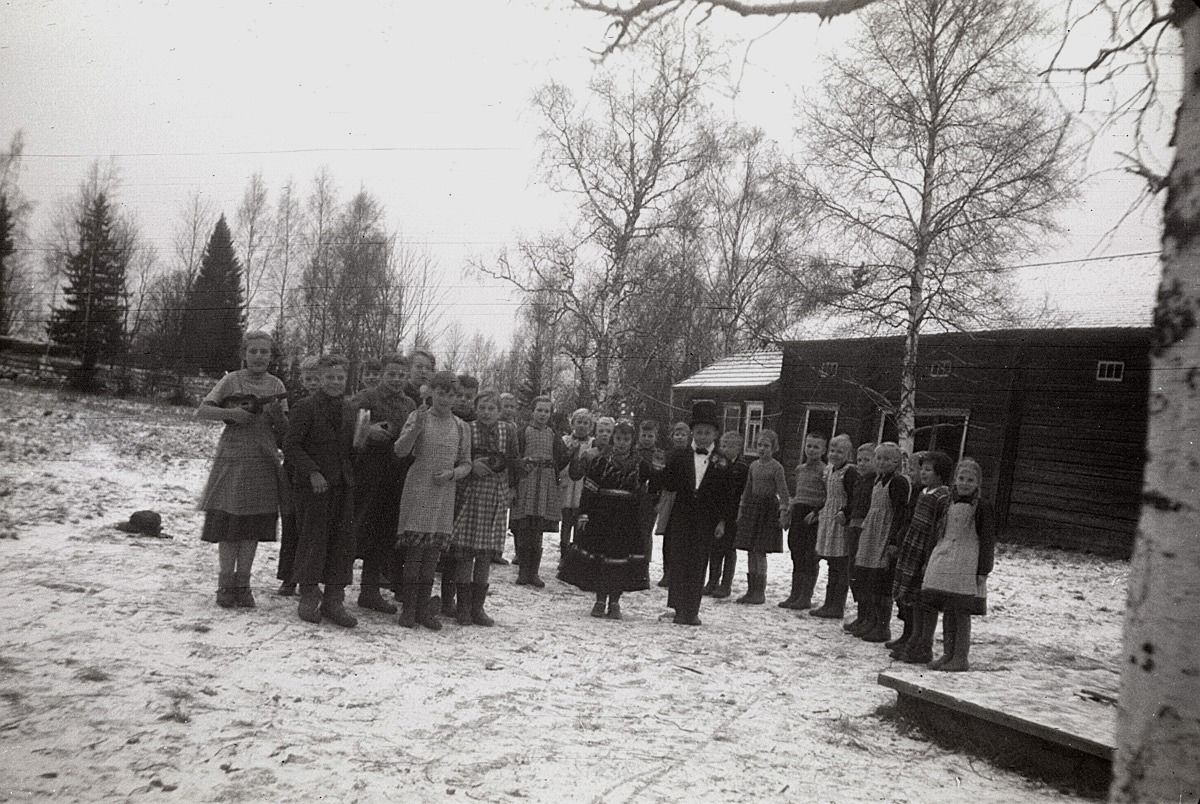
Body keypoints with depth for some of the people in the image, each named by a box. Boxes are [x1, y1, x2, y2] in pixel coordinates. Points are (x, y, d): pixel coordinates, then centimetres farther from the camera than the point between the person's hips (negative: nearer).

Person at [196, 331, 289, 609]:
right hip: (233, 458, -3)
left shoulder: (276, 385, 9)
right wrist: (231, 413, -18)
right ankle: (225, 585, 8)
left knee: (253, 525, 4)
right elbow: (201, 411, -3)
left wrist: (277, 415, -13)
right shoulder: (231, 380, 0)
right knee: (229, 523, -1)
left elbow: (285, 428, 9)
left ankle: (242, 584, 13)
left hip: (264, 461, 3)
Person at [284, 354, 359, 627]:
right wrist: (312, 472, -18)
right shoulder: (307, 407, -6)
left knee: (343, 541, 4)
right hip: (314, 486, -5)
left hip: (342, 485, 6)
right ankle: (308, 597, 14)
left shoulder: (348, 410, 12)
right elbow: (290, 445, -11)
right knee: (313, 539, -1)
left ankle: (333, 601, 13)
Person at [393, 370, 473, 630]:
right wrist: (415, 429, -26)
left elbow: (466, 463, 13)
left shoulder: (460, 426, 10)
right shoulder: (418, 417, 0)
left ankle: (423, 607, 14)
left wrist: (451, 474, -7)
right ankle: (408, 608, 4)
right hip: (417, 490, -3)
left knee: (433, 552, 6)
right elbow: (400, 451, -10)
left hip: (444, 493, 3)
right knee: (414, 551, -5)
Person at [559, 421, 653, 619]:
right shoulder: (600, 461, 0)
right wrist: (584, 513, -6)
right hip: (601, 517, 0)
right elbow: (589, 489, -1)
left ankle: (614, 602, 12)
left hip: (628, 521, 1)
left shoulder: (641, 464, 4)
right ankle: (600, 600, 16)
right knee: (599, 557, 1)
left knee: (622, 558, 0)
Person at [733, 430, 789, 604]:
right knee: (751, 551, 7)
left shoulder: (776, 467, -7)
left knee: (759, 551, -7)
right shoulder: (754, 466, 12)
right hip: (752, 507, 6)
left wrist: (783, 512, -19)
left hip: (768, 508, -6)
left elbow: (783, 492, -11)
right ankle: (751, 590, 14)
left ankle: (760, 592, 1)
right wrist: (741, 509, 17)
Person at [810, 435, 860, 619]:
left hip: (842, 522, -9)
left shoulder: (850, 471, -11)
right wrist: (818, 513, 20)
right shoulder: (829, 471, 16)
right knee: (832, 566, 14)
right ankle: (829, 604, 20)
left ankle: (837, 607, -1)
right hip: (828, 521, 9)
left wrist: (845, 513, -27)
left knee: (841, 567, -4)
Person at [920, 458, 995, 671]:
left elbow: (987, 541, -7)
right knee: (947, 611, 11)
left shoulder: (982, 507, -5)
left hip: (966, 566, -6)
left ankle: (961, 658, 6)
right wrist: (930, 561, 17)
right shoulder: (949, 503, 13)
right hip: (944, 562, 6)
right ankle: (948, 654, 21)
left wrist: (983, 571, -11)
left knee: (961, 613, -2)